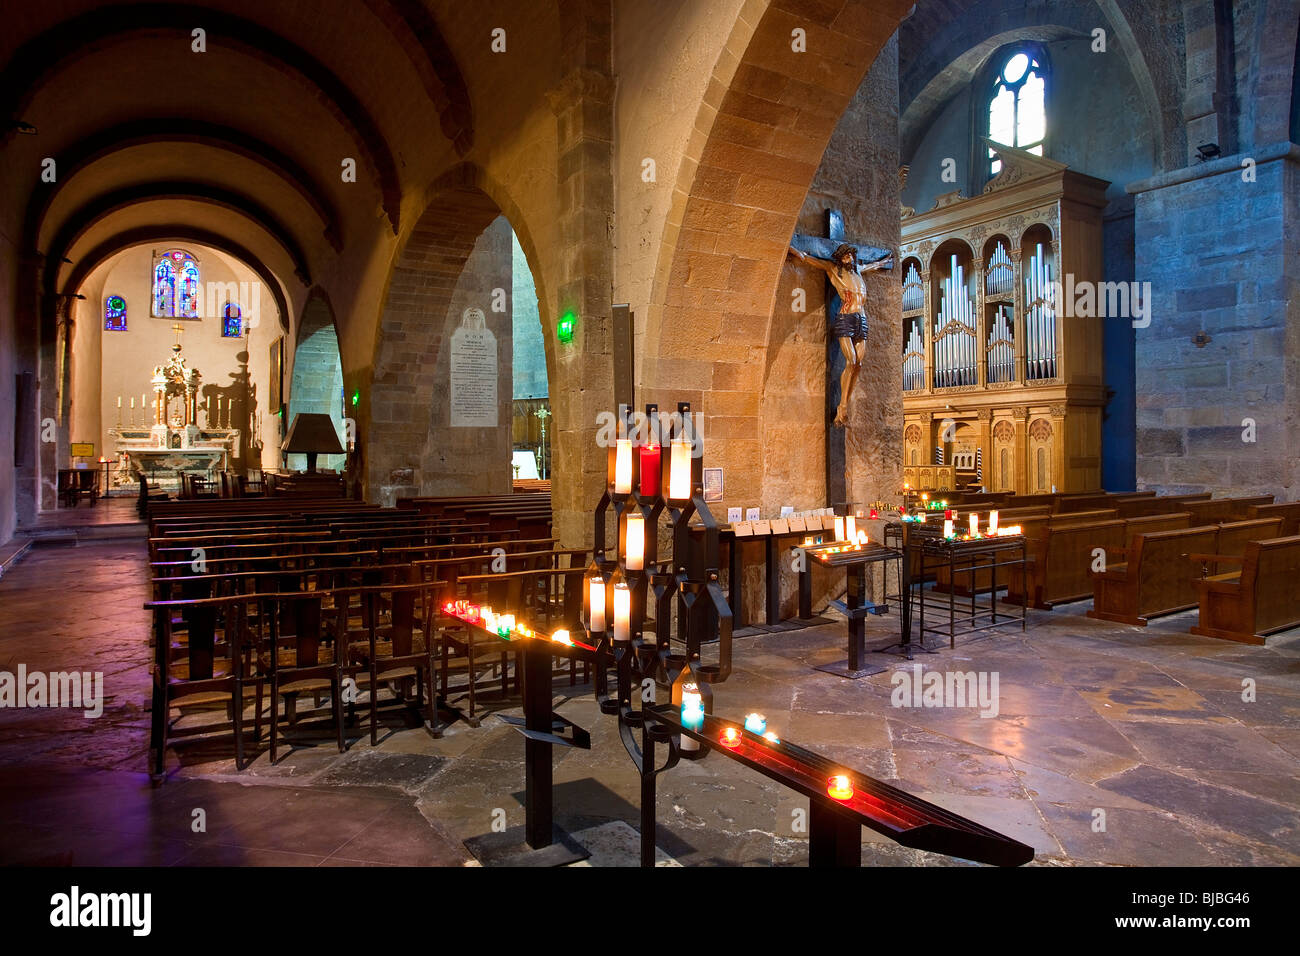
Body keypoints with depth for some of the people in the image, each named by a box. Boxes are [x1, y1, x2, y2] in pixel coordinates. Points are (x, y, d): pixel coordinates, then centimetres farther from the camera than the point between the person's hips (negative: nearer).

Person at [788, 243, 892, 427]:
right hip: (845, 319, -6)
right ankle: (842, 407, -15)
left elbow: (874, 265, 47)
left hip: (861, 321, 6)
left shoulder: (858, 270, 23)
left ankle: (843, 408, -3)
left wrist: (887, 260, 61)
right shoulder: (833, 269, 8)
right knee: (851, 362, -18)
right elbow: (806, 258, 10)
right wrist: (789, 248, 10)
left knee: (858, 365, -5)